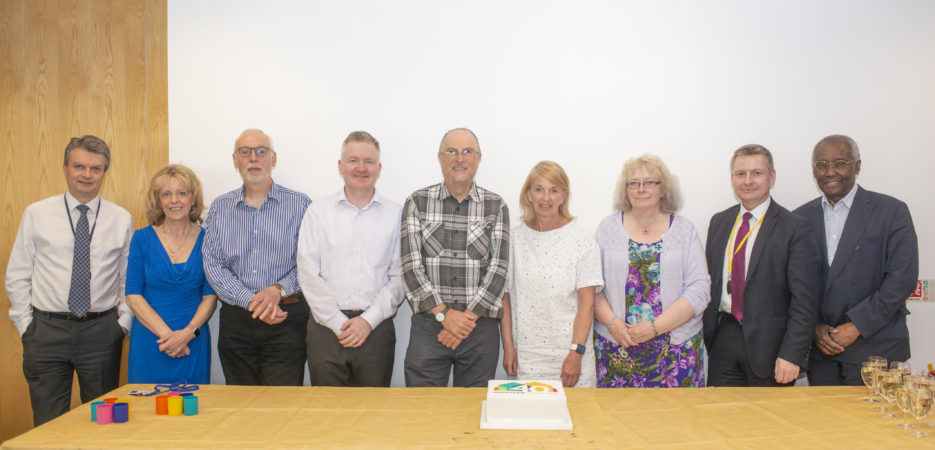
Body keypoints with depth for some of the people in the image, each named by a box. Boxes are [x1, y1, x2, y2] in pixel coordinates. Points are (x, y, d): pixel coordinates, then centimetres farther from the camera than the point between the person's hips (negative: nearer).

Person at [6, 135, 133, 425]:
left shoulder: (121, 219, 3)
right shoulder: (36, 214, 2)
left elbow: (130, 278, 7)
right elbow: (17, 276, 6)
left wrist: (124, 322, 0)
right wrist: (25, 325, 1)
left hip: (102, 332, 0)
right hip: (47, 330, 0)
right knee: (48, 425, 7)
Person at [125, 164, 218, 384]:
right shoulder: (142, 238, 1)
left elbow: (210, 296, 1)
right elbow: (133, 295, -2)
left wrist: (187, 333, -14)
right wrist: (166, 333, -12)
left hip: (193, 344, 0)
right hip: (148, 341, 0)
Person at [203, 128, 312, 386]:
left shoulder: (299, 205, 2)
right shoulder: (219, 208, 10)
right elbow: (213, 265, 2)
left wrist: (278, 290, -18)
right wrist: (251, 301, -11)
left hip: (286, 322, -2)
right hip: (235, 320, 3)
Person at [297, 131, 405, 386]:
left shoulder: (395, 215, 5)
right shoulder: (318, 212, 6)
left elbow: (399, 277, 1)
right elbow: (308, 273, 0)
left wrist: (369, 320, -8)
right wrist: (339, 323, -7)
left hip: (376, 329, 0)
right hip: (326, 327, 0)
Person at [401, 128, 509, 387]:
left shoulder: (496, 206, 5)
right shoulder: (417, 203, 4)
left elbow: (498, 268, -2)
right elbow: (411, 266, -3)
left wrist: (467, 318, -9)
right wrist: (445, 313, -10)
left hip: (481, 325, 1)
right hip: (429, 322, 0)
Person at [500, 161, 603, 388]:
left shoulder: (582, 240, -2)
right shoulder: (515, 238, 4)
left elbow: (587, 303, -5)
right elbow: (505, 296, 7)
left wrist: (576, 353, -10)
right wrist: (508, 346, 3)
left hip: (569, 351, -1)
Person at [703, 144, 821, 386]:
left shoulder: (794, 228, -7)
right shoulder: (718, 222, 10)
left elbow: (805, 300, -10)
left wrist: (792, 355, -15)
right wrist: (702, 335, 6)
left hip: (768, 344, -4)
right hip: (722, 340, 4)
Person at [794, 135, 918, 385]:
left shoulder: (891, 211, -2)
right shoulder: (801, 218, 8)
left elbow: (903, 279, -9)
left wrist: (856, 326, -13)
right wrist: (814, 327, -5)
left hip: (874, 347, -3)